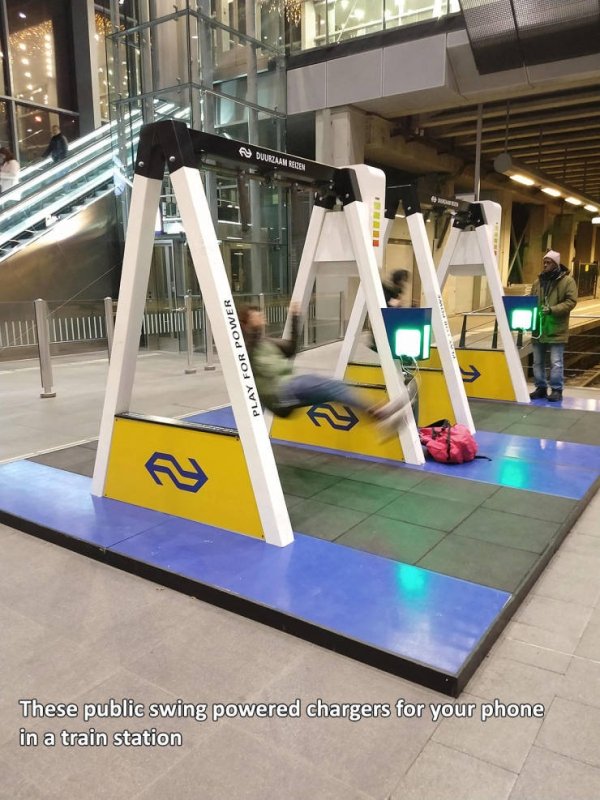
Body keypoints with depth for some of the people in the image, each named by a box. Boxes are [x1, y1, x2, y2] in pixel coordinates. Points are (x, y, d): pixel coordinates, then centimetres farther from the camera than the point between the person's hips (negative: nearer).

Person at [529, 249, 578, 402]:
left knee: (556, 362, -2)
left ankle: (556, 390, 7)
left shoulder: (567, 280, -4)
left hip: (556, 329, -6)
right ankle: (541, 388, 21)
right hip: (538, 328, 6)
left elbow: (571, 301, -12)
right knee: (538, 361, 11)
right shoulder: (538, 281, 11)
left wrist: (552, 310, -23)